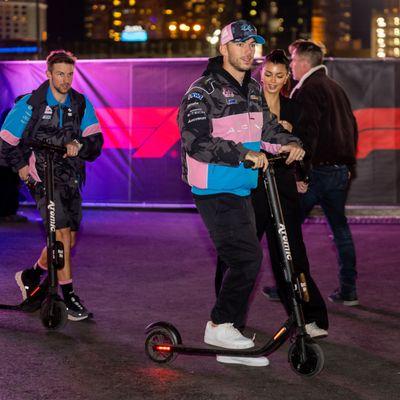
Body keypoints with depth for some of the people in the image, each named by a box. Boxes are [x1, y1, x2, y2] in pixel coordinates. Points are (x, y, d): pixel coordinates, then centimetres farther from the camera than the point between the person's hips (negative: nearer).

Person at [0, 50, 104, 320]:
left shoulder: (81, 104, 6)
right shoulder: (31, 104, -6)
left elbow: (96, 139, 0)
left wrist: (80, 144, -19)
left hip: (71, 179, 5)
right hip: (43, 177, -5)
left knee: (69, 239, 10)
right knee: (62, 233, -17)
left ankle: (31, 277, 33)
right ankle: (69, 295, -10)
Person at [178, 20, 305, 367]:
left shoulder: (253, 89, 13)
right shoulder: (204, 90, -12)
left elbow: (268, 126, 22)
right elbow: (196, 141, -22)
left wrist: (290, 143, 0)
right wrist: (243, 153, -30)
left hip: (241, 191, 8)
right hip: (215, 191, -8)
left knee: (241, 262, 10)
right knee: (247, 257, -16)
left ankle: (231, 345, 18)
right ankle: (220, 325, -2)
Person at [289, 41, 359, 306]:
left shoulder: (307, 91, -11)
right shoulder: (337, 88, 17)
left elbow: (306, 133, -20)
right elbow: (352, 127, 21)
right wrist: (350, 166, 23)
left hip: (318, 169, -8)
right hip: (341, 170, 8)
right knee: (340, 228, 13)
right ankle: (348, 290, 12)